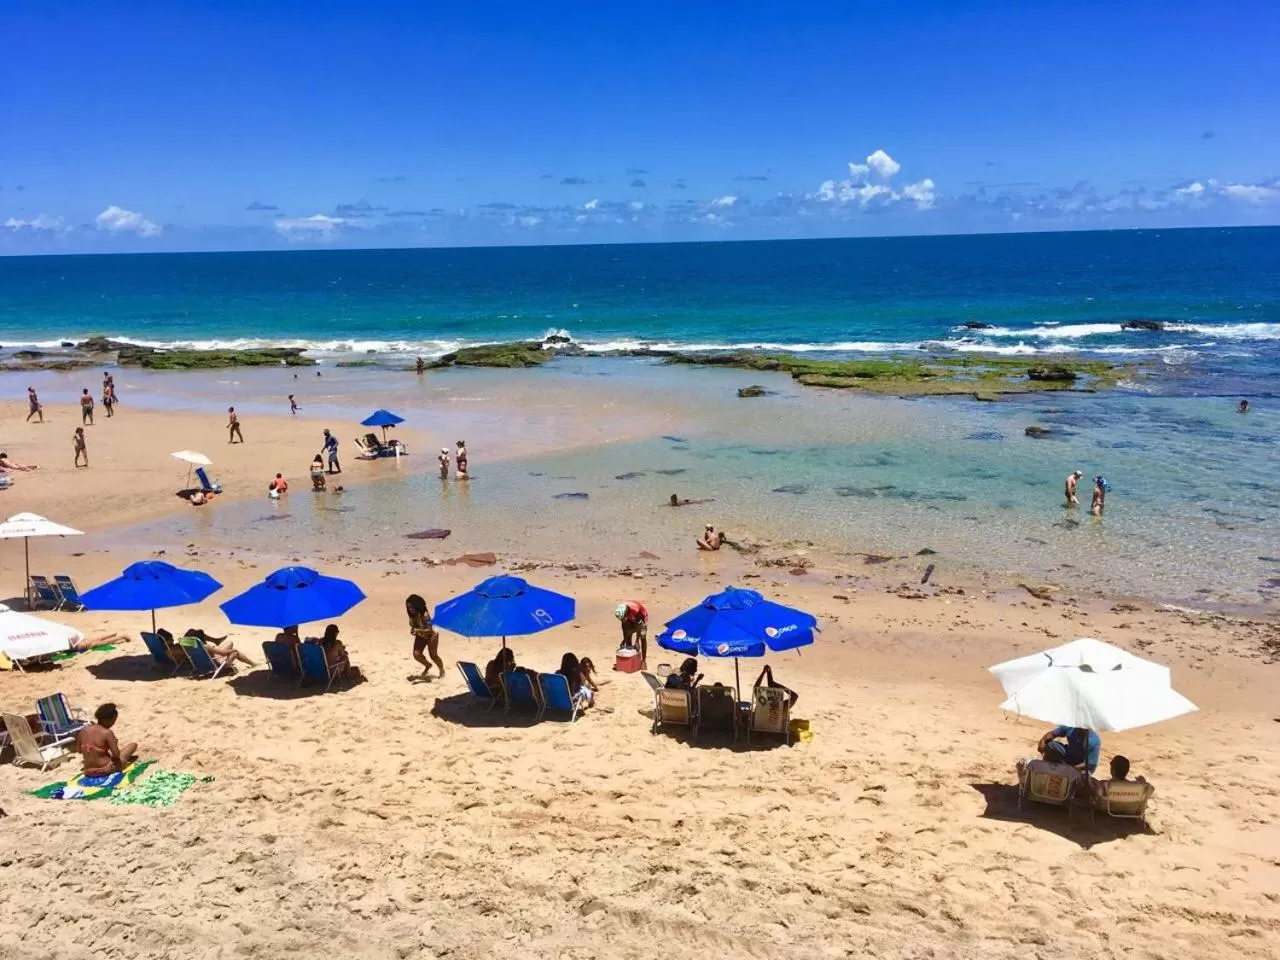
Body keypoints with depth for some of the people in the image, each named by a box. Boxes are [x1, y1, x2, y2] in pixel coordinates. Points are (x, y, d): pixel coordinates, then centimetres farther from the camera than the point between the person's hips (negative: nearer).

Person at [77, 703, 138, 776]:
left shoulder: (83, 730, -1)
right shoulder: (107, 733, -18)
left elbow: (79, 750, 11)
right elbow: (116, 755, -17)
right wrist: (114, 744, 3)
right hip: (106, 769, -7)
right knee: (133, 745, 12)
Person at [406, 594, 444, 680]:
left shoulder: (425, 615, -36)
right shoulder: (412, 615, -17)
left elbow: (430, 630, -35)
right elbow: (413, 625, 1)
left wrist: (418, 630, -44)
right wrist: (413, 630, -21)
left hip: (431, 635, -6)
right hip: (420, 636, 6)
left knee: (433, 655, 6)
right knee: (416, 654, -4)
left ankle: (442, 670, 34)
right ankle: (428, 665, 28)